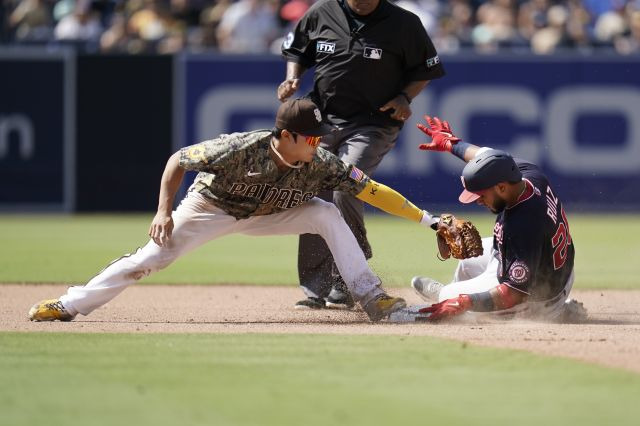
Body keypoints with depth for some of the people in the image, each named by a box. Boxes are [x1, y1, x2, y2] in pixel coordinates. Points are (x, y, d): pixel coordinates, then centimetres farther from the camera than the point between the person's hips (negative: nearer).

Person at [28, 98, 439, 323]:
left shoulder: (320, 165, -27)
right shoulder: (241, 149, -37)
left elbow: (371, 190, -24)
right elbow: (178, 160, -25)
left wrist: (425, 218, -29)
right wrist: (164, 211, -30)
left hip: (265, 214, 3)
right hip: (212, 208, -3)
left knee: (328, 215, -16)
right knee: (153, 255, -14)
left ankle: (372, 299, -11)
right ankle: (70, 305, -5)